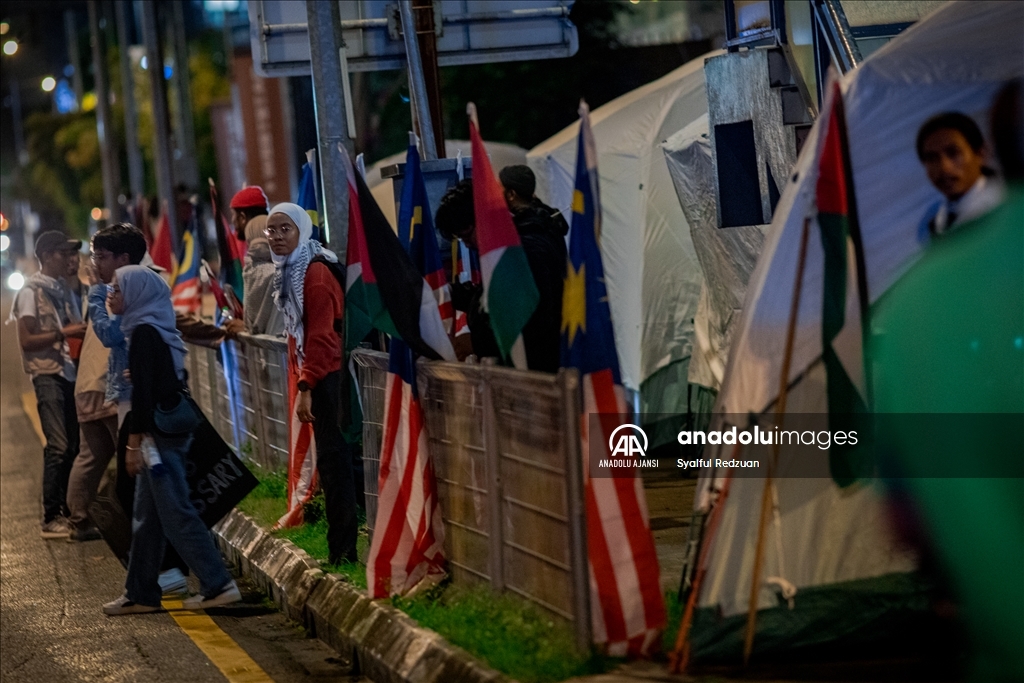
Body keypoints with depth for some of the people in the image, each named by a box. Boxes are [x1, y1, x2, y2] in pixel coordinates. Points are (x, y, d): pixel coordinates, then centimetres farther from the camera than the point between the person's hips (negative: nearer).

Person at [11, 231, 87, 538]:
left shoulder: (63, 290, 16)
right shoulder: (32, 290, -5)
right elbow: (27, 340, -11)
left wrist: (82, 331, 4)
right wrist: (62, 333, -17)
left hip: (70, 373, 7)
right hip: (48, 374, -7)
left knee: (73, 445, 6)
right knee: (58, 446, -11)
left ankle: (68, 512, 14)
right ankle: (51, 519, -7)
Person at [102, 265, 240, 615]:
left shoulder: (144, 332, -14)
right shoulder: (157, 329, 15)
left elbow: (143, 391, -19)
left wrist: (134, 443, -19)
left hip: (159, 434, -10)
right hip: (170, 430, 10)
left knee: (176, 513, -7)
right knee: (146, 517, 12)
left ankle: (218, 584, -6)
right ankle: (140, 594, 16)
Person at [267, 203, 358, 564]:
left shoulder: (314, 273, -15)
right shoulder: (291, 271, 15)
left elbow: (320, 334, -19)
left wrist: (306, 387, -21)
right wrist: (305, 381, 17)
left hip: (327, 376, -10)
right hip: (319, 376, 10)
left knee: (334, 461, -8)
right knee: (333, 460, 13)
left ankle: (342, 551, -6)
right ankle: (342, 547, 19)